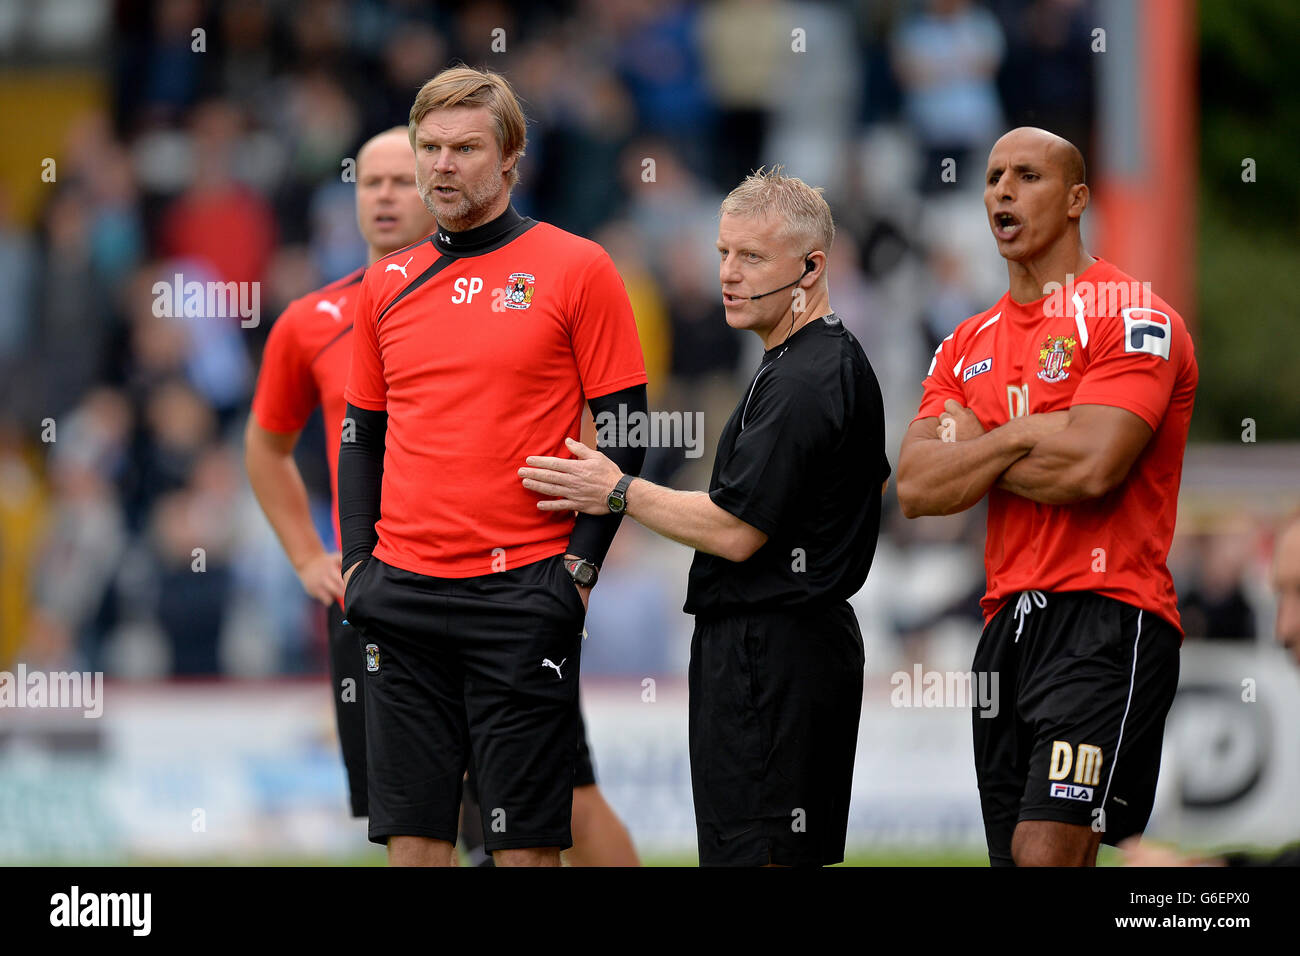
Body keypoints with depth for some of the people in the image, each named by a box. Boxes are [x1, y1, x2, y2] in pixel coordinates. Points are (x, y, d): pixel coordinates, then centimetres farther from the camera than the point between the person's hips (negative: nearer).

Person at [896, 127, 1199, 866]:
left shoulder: (1131, 318, -5)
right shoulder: (970, 345, 17)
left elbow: (1090, 468, -18)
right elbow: (916, 489, 5)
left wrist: (971, 456, -2)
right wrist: (1026, 433, -7)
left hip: (1107, 617, -7)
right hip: (1009, 625, 8)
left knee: (1046, 849, -21)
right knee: (1014, 855, 7)